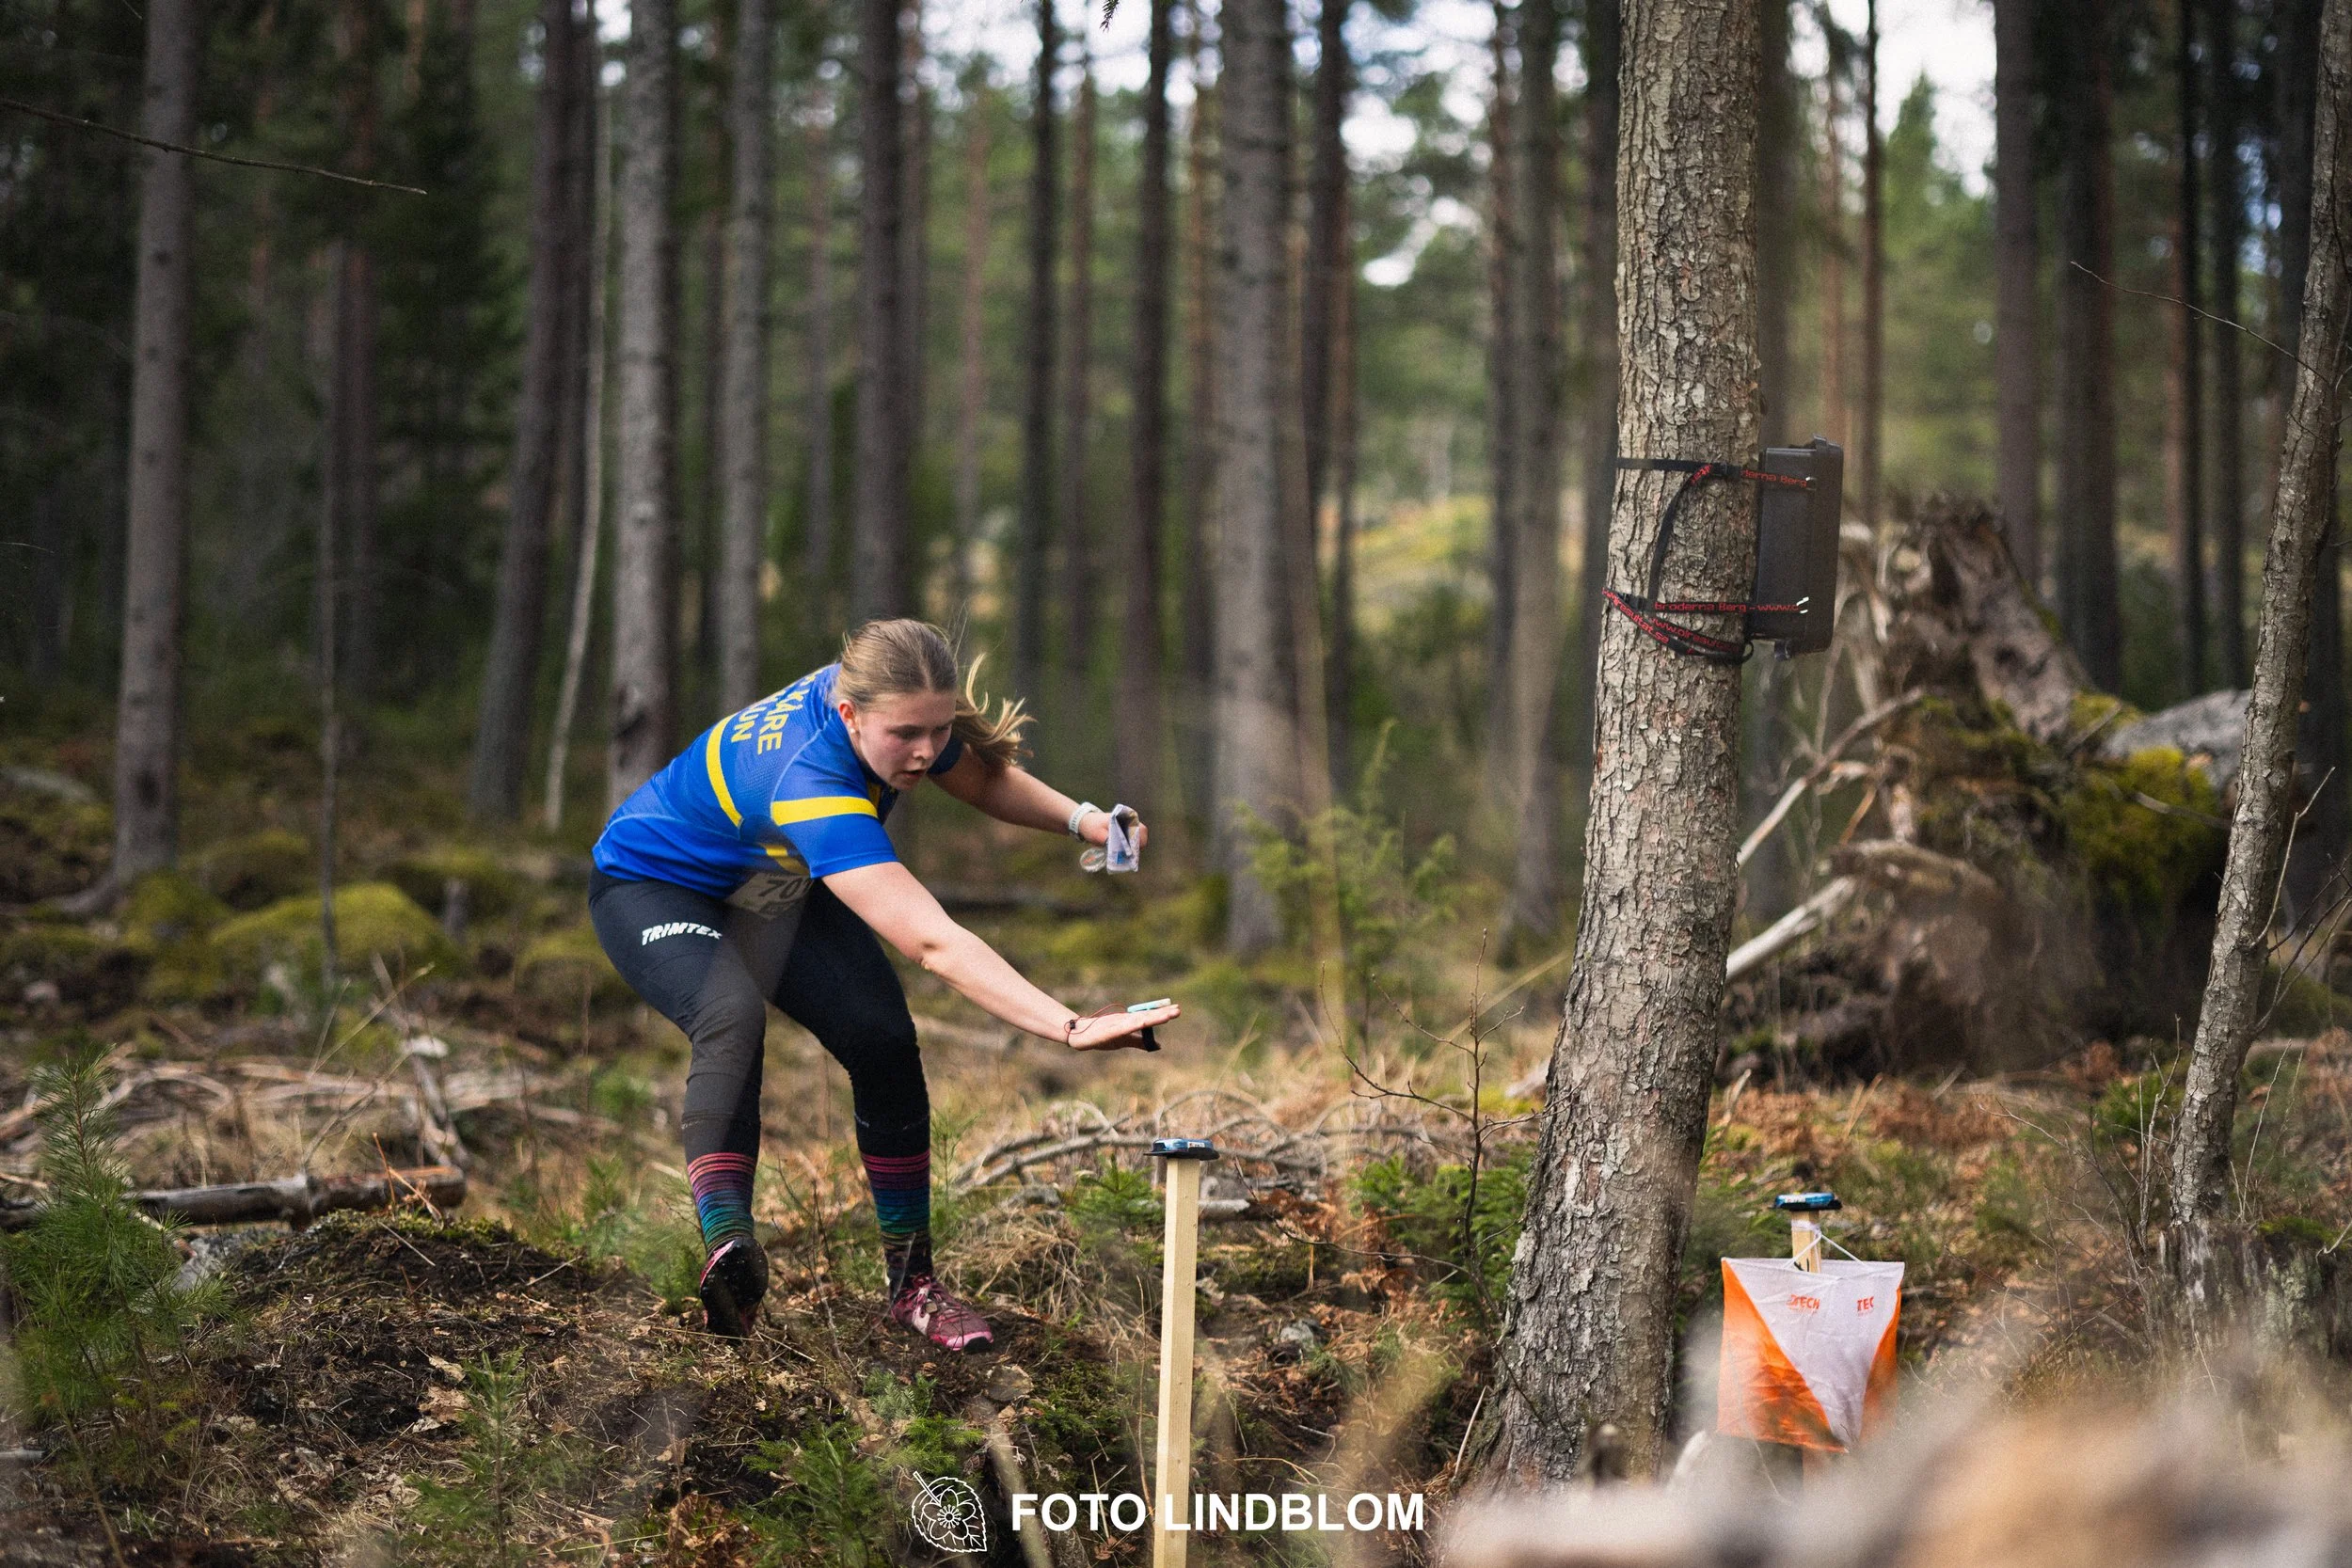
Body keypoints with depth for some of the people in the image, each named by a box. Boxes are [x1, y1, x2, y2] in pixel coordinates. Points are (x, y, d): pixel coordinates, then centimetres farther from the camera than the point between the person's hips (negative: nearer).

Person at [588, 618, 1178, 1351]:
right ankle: (726, 1244, -51)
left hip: (769, 887, 7)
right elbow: (934, 944, -53)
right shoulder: (810, 783, -45)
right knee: (732, 1017, -37)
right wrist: (1069, 1027, -62)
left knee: (882, 1036, -12)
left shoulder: (900, 709, -22)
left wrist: (1080, 818, -18)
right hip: (652, 884, -7)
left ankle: (910, 1281, -3)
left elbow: (988, 778, 2)